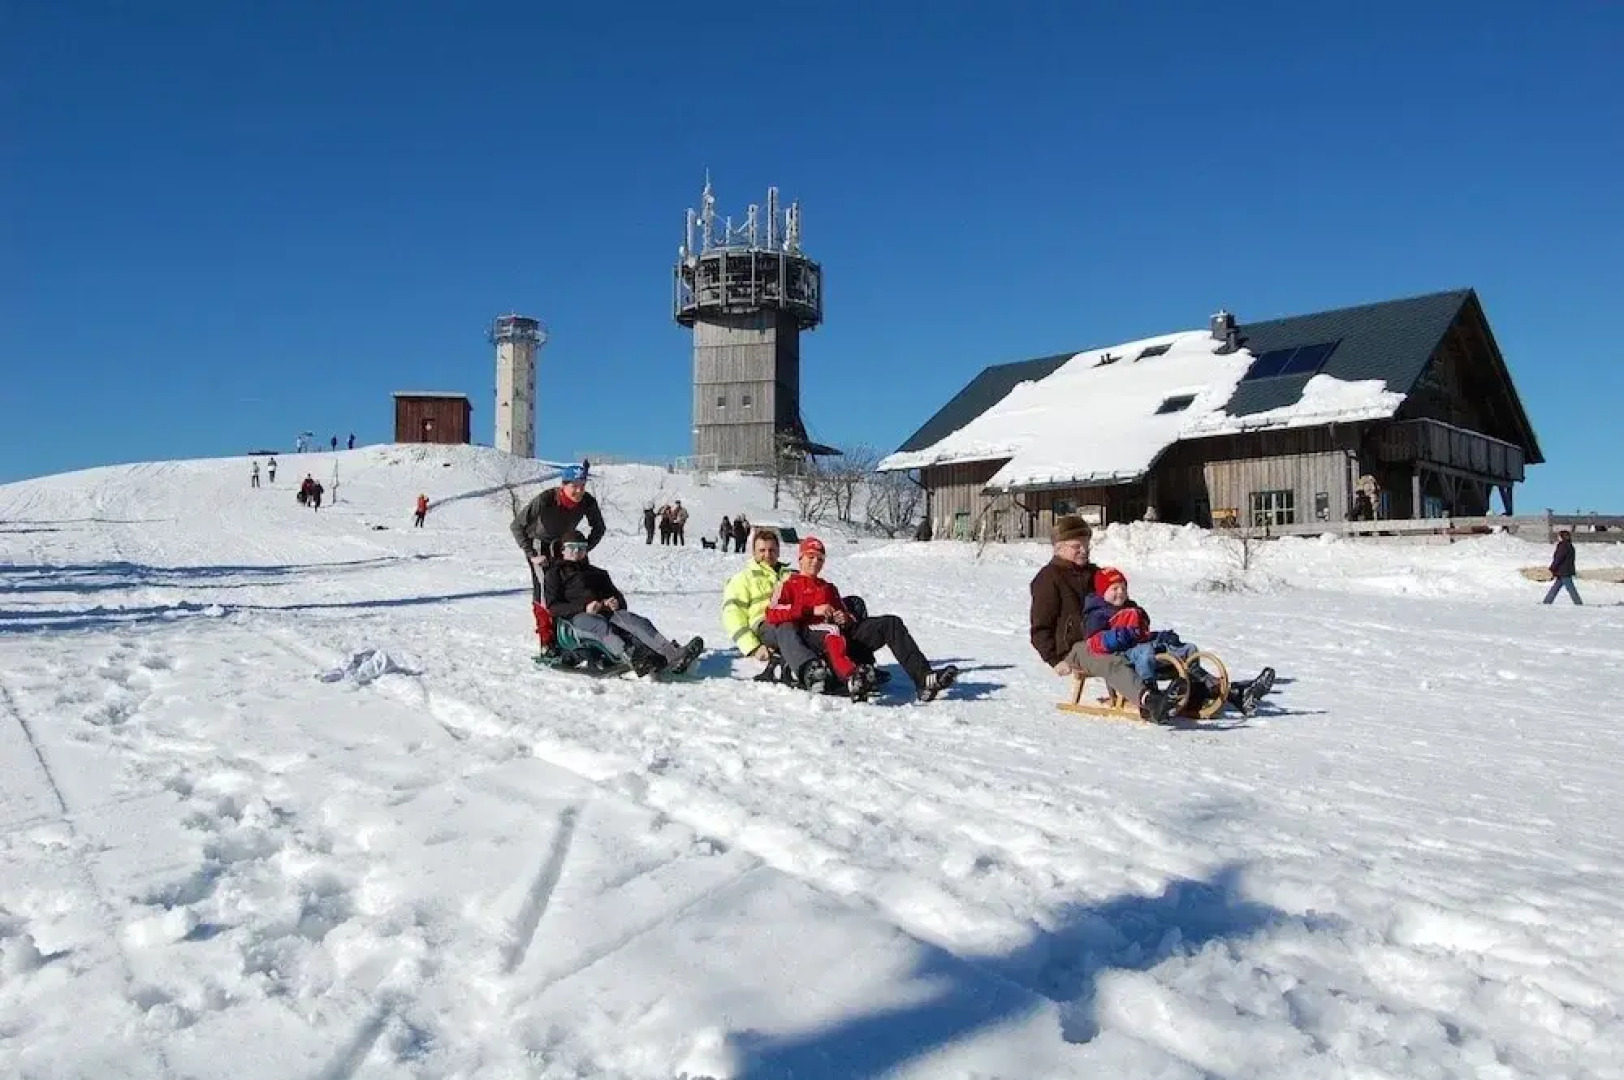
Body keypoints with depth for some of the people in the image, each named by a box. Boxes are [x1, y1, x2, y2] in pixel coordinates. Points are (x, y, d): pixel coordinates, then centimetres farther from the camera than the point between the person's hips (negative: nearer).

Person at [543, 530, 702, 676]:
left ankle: (673, 657, -52)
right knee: (602, 627, -39)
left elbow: (618, 596, 29)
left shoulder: (597, 573, 35)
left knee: (635, 621, -28)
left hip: (606, 612, 4)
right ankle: (635, 661, -69)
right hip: (576, 617, -4)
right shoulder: (554, 574, 21)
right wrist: (584, 608, -11)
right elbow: (553, 607, 5)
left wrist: (616, 602, 1)